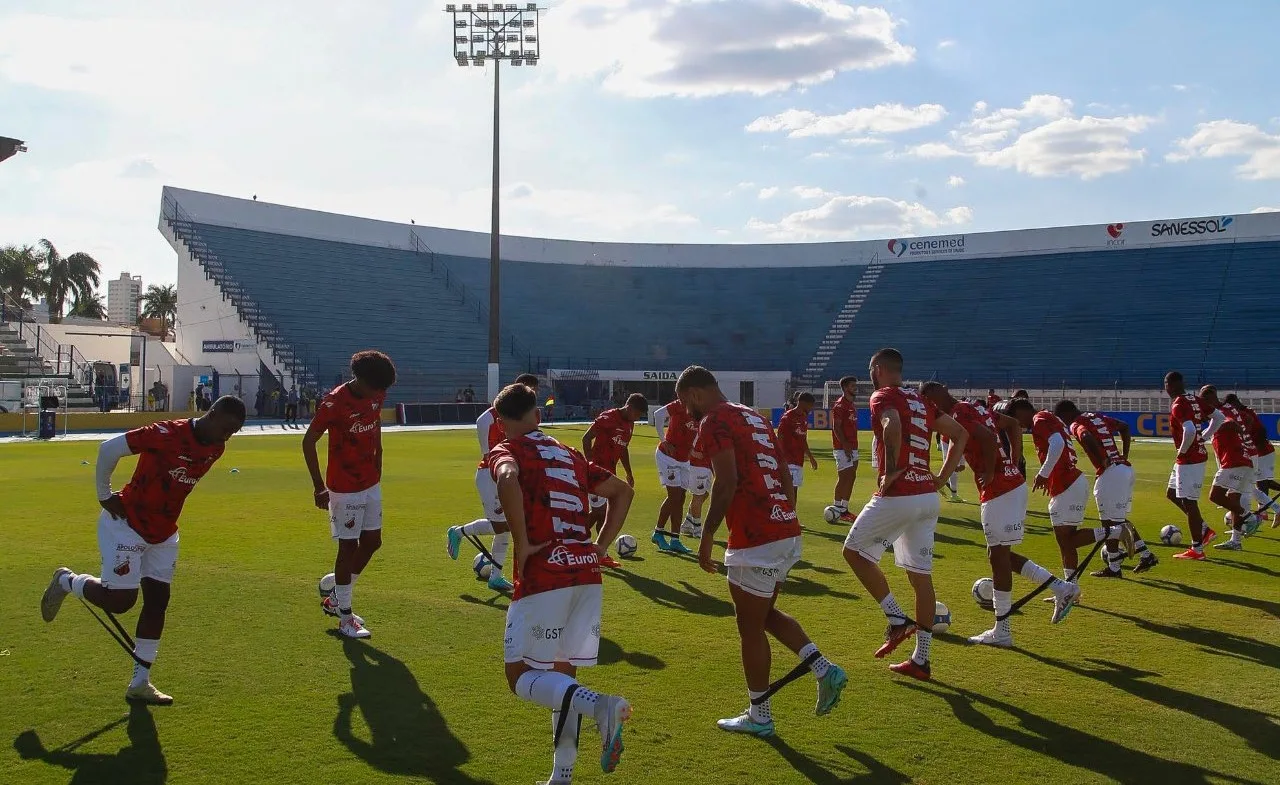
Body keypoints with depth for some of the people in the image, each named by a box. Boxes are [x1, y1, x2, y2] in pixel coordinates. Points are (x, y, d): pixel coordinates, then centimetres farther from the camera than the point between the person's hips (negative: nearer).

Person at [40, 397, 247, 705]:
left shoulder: (215, 450, -2)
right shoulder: (167, 434, -26)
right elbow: (108, 448, -19)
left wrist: (164, 508, 14)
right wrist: (105, 495, -12)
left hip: (164, 533, 7)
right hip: (127, 524, -7)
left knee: (157, 601, 4)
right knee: (120, 599, -9)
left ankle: (140, 683, 13)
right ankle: (67, 581, 22)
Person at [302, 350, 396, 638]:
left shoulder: (376, 396, -1)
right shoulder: (335, 402, -21)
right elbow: (308, 442, -15)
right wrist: (319, 486, -16)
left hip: (371, 484, 7)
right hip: (345, 489, -7)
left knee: (372, 542, 12)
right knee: (349, 547, -1)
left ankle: (335, 599, 29)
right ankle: (345, 619, 11)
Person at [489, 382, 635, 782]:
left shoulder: (505, 451, 2)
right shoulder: (569, 454, 21)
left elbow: (508, 479, -23)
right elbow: (623, 491, 24)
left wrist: (522, 546, -16)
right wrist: (601, 546, 19)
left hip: (543, 574, -6)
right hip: (587, 573, 6)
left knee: (522, 677, 2)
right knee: (562, 675, 16)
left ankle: (600, 706, -22)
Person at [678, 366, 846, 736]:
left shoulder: (714, 421, -8)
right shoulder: (756, 417, 19)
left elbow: (726, 483, -19)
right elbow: (785, 477, 19)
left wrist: (706, 536, -13)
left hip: (756, 539, -9)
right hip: (787, 530, 9)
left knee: (750, 628, 6)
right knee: (765, 613, 24)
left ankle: (759, 716, 17)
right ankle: (824, 669, 14)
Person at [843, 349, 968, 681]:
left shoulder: (883, 397, -6)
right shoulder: (922, 401, 17)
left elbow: (893, 426, -28)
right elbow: (960, 434, 18)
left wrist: (891, 471, -19)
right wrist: (941, 478, 15)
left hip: (897, 497, -8)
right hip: (929, 498, 8)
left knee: (855, 551, 12)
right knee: (921, 575, 10)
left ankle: (898, 619, 4)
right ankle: (920, 660, 16)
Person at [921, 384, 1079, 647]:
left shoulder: (958, 417, -15)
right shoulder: (975, 408, 15)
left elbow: (988, 438, -31)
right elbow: (1013, 424, 23)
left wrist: (989, 474, -19)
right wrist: (1014, 463, 17)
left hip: (999, 492, -10)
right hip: (1015, 485, 10)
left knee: (998, 556, 0)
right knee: (1000, 555, 18)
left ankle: (1002, 632, 9)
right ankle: (1061, 588, 18)